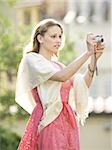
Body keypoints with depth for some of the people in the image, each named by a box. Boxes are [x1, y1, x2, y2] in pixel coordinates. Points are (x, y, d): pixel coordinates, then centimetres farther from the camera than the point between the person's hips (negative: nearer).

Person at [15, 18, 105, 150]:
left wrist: (94, 58, -4)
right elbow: (62, 76, -15)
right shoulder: (31, 59, 1)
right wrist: (88, 53, -15)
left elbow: (84, 85, 8)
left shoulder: (58, 65, 22)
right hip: (49, 122, -7)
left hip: (69, 122, 7)